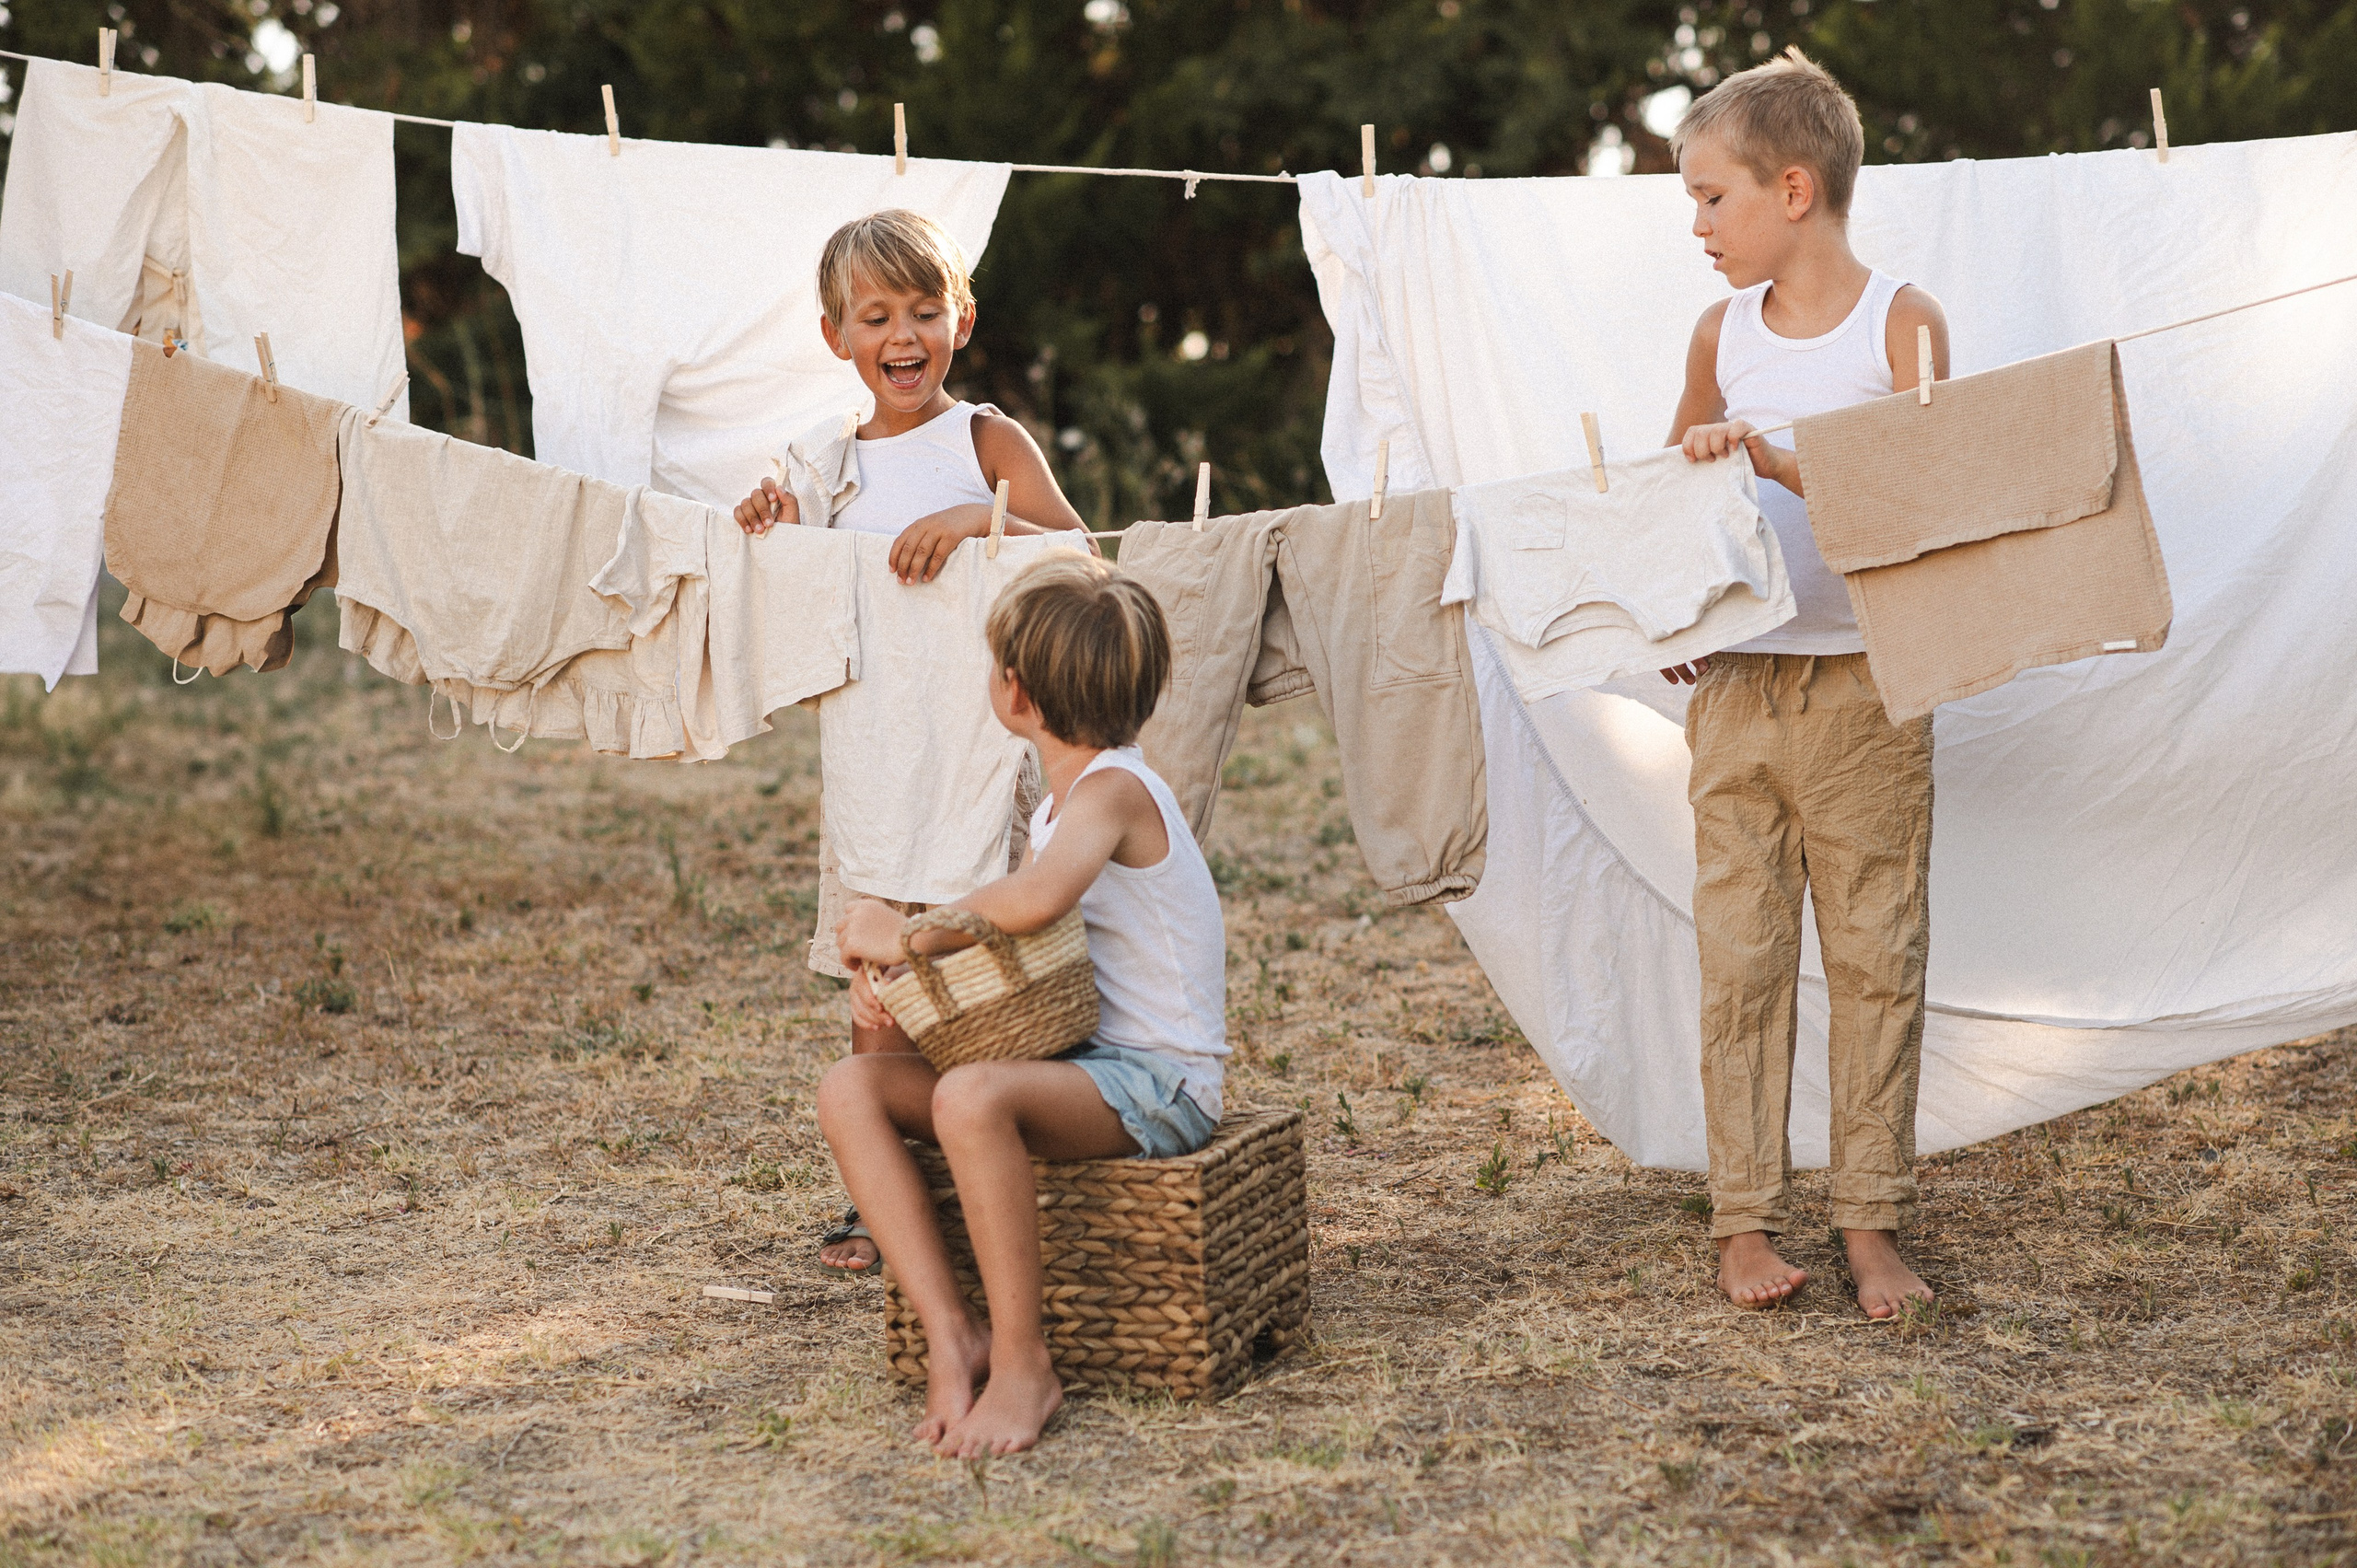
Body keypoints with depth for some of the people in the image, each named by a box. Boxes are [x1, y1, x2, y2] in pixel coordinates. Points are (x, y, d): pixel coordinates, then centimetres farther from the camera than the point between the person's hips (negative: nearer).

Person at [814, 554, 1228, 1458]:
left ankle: (1023, 1365, -22)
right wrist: (887, 968, -1)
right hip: (1081, 1063, 9)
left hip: (1160, 1079, -9)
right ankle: (953, 1337, -13)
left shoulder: (1115, 790, -15)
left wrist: (908, 933, -21)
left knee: (971, 1097, -37)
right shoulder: (1059, 804, 16)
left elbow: (1034, 901, -36)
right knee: (850, 1090, -7)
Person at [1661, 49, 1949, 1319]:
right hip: (1736, 680, 3)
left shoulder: (1903, 322, -3)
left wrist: (1771, 456, -21)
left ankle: (1871, 1220, 12)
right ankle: (1744, 1219, 10)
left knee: (1876, 954, 2)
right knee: (1740, 953, 2)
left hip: (1868, 681, -3)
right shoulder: (1723, 331, 9)